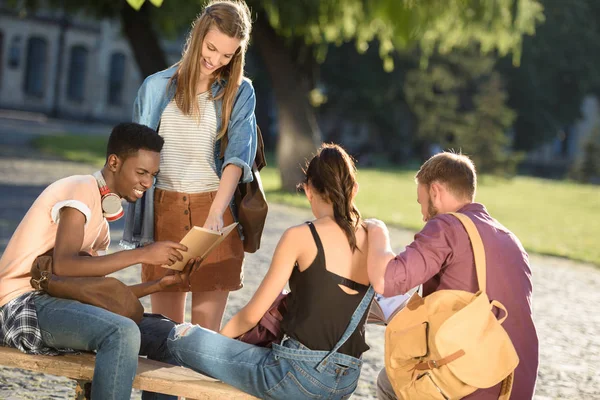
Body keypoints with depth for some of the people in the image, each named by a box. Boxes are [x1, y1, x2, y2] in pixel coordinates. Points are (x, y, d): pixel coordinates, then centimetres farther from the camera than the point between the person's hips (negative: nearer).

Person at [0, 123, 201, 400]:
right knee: (123, 333, -34)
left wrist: (161, 284, 5)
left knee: (170, 336, 0)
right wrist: (142, 254, -22)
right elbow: (63, 266, -24)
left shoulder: (101, 213, 19)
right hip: (23, 306, -9)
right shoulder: (80, 190, -9)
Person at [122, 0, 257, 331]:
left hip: (215, 209, -1)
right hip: (163, 211, 1)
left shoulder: (239, 92, 5)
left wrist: (215, 215, -24)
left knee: (207, 329, -2)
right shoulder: (156, 87, 9)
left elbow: (237, 156, -8)